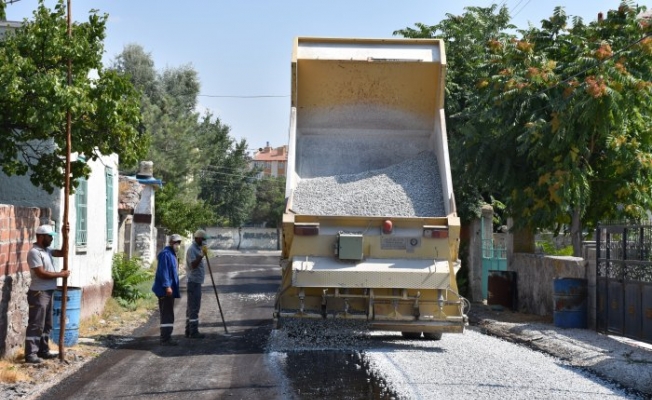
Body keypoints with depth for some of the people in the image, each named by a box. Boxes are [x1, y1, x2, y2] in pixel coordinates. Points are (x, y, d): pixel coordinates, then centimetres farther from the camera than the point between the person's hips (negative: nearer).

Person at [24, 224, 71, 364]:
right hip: (38, 293, -10)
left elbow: (63, 252, 18)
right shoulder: (34, 252, -17)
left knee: (47, 324, 15)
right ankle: (30, 354, -5)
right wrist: (61, 274, -13)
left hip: (48, 293, 10)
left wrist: (66, 235, 6)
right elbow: (42, 274, -22)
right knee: (36, 325, -7)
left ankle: (43, 350, 23)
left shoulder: (47, 250, 12)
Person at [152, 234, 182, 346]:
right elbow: (163, 271, -21)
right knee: (167, 314, -9)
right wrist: (167, 286, -26)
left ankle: (166, 337, 19)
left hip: (170, 290, 10)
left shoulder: (172, 254, 18)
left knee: (168, 314, 14)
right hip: (165, 290, -10)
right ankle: (166, 338, -8)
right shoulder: (165, 254, -14)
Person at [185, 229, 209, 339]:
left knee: (191, 306, 12)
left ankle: (189, 330, 17)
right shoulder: (192, 249, -14)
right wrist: (202, 255, -28)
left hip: (196, 281, 11)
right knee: (194, 306, -9)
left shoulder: (198, 248, 17)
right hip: (194, 281, -11)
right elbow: (193, 265, -25)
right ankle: (193, 332, -9)